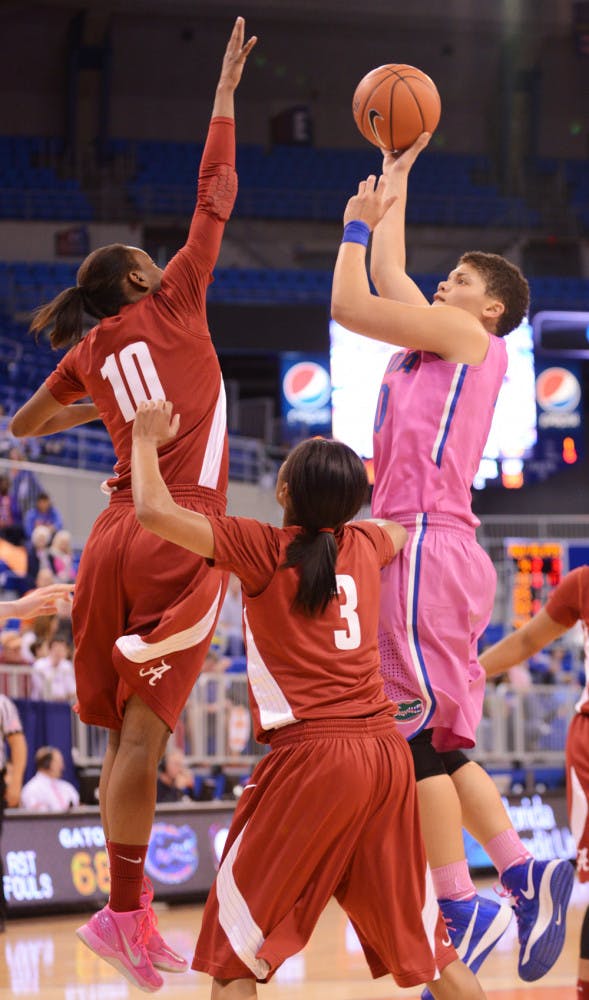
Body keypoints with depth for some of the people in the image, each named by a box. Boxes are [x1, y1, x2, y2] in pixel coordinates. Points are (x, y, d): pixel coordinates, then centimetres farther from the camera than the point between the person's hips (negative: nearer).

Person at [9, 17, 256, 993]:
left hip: (116, 537, 6)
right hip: (177, 537, -6)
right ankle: (125, 911, -16)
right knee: (143, 729, -12)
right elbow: (215, 202, 4)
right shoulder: (171, 306, 3)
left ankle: (131, 911, 7)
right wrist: (224, 96, 10)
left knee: (129, 733, 8)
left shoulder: (90, 356, 16)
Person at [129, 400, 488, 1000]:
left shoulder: (265, 549, -5)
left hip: (311, 754, -6)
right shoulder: (365, 545, 12)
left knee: (234, 949, 1)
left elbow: (154, 511, -11)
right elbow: (402, 527, 37)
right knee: (420, 939, 15)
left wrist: (147, 439, 6)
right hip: (387, 750, 6)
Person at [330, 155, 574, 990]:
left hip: (427, 546, -9)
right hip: (427, 549, 9)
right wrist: (394, 183, 36)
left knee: (416, 737, -10)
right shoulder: (437, 342, 20)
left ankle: (463, 912, -11)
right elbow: (388, 280, 32)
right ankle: (524, 875, 6)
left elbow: (350, 305, -7)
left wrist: (360, 224, 7)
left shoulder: (469, 337, -3)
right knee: (438, 742, 10)